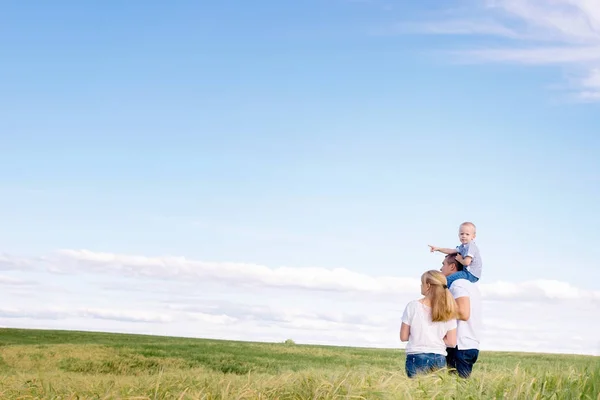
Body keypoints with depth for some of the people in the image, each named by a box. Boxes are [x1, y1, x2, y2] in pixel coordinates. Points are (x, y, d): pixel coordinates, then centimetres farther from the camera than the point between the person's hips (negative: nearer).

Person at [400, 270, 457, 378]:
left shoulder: (413, 306, -4)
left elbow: (403, 337, 0)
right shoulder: (447, 311, 2)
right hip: (439, 360, 2)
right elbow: (451, 342, 1)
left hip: (416, 358, -2)